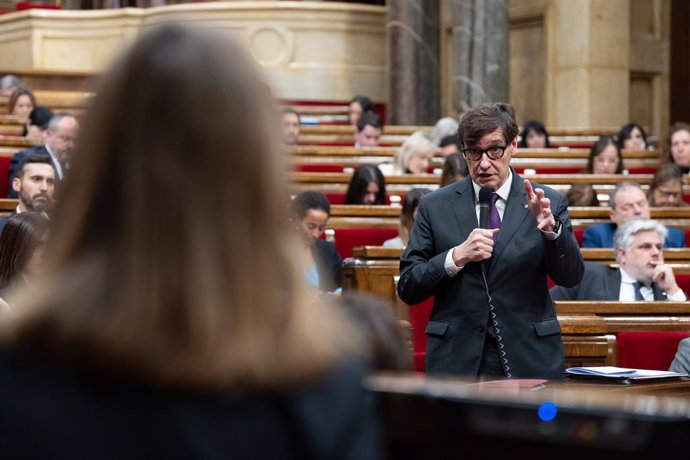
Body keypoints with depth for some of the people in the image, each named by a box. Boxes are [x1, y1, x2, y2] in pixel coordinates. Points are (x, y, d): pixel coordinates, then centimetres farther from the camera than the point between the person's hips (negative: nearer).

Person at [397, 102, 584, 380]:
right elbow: (407, 289, 1)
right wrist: (456, 257, -15)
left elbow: (571, 277, -5)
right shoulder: (434, 206, 3)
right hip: (456, 360, 0)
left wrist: (551, 228, -22)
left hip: (529, 360, 0)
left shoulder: (549, 204, 3)